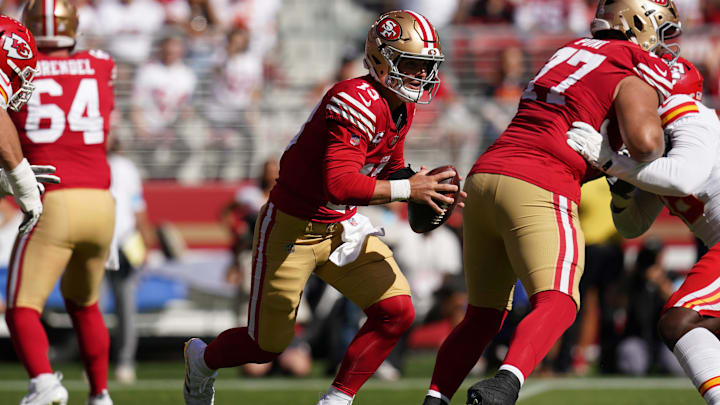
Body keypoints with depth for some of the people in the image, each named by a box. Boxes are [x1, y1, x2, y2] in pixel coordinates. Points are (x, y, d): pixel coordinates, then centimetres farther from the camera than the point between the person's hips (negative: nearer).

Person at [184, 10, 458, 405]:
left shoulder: (400, 107, 1)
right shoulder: (356, 104, -28)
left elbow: (390, 169, 16)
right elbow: (340, 184, -37)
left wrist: (420, 186, -5)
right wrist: (408, 190, -35)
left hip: (341, 228, 8)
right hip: (291, 229, -8)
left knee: (396, 311, -10)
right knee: (267, 345, 5)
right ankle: (202, 359, 38)